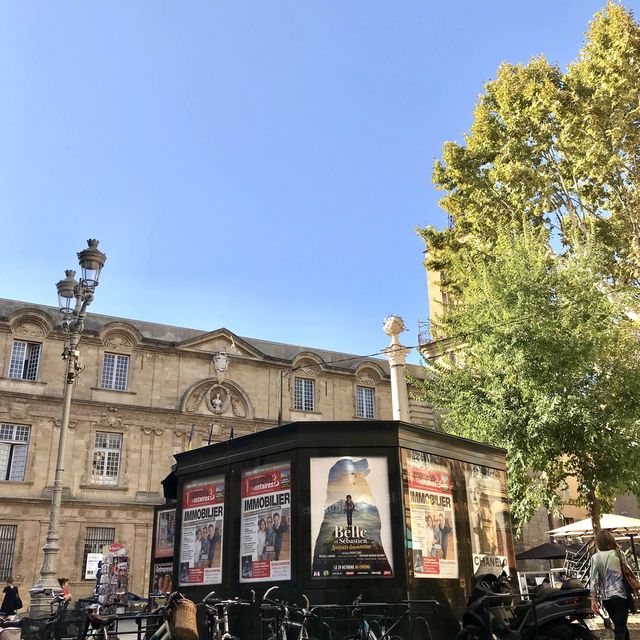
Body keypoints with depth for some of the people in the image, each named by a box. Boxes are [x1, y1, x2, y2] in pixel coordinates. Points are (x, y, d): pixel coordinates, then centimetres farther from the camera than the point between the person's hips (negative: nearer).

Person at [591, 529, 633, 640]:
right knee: (620, 628, -2)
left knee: (619, 627, 21)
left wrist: (593, 600, -3)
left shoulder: (595, 557, -3)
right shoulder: (618, 554, -3)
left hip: (606, 597, 2)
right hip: (620, 594, -2)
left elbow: (594, 580, -6)